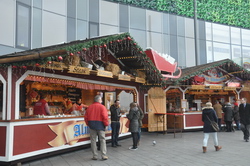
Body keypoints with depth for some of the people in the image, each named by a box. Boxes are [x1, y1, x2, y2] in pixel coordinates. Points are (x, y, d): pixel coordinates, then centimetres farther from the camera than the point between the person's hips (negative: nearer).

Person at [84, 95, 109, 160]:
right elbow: (105, 117, -13)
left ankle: (95, 156, 11)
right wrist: (106, 124, -1)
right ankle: (104, 155, 2)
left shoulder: (89, 107, 7)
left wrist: (88, 124, 16)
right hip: (100, 125, -3)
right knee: (102, 140, 5)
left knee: (93, 140, 9)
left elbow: (86, 117, 7)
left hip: (92, 125, 3)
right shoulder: (102, 107, -6)